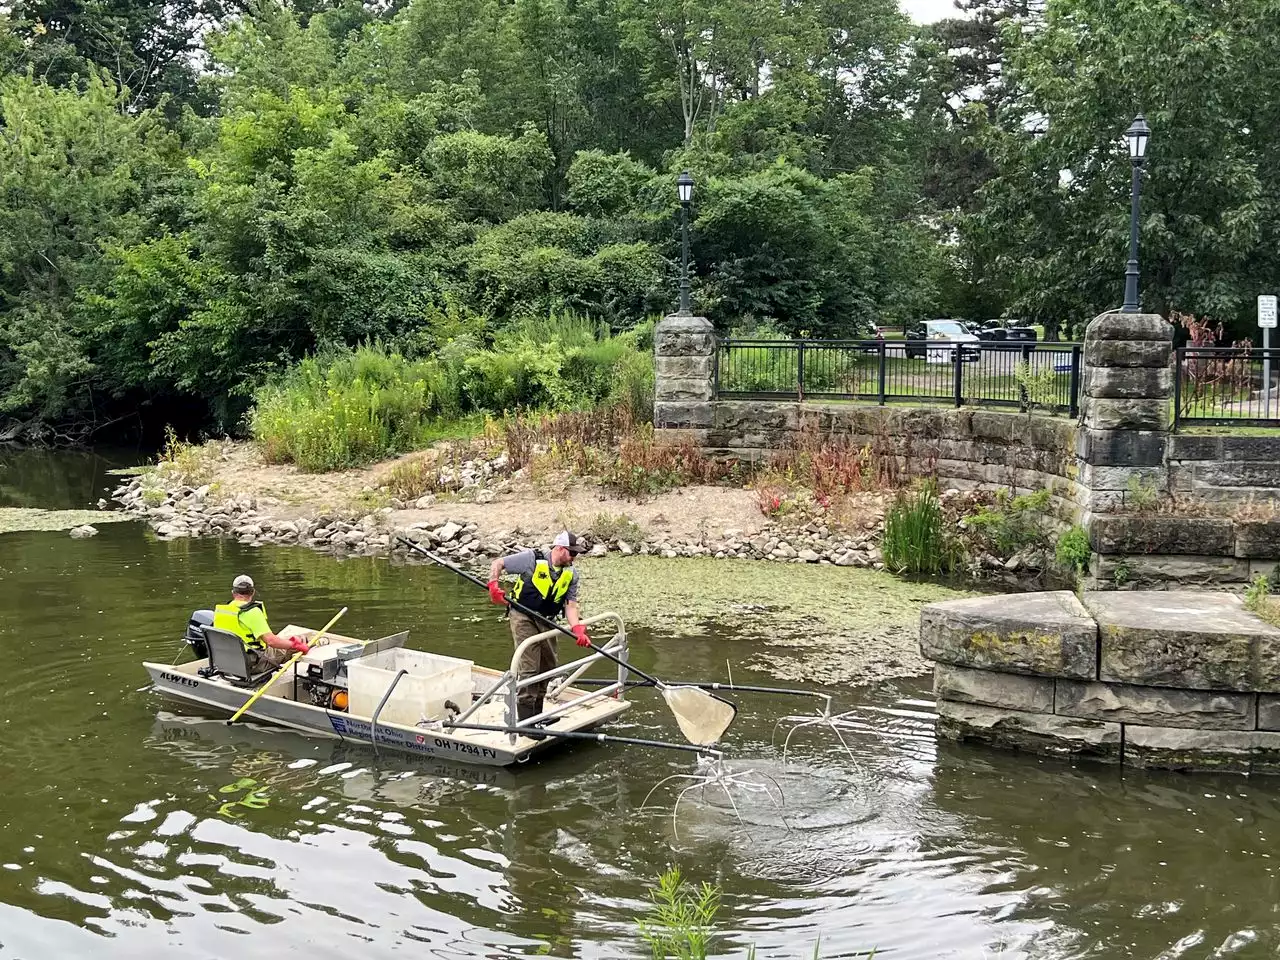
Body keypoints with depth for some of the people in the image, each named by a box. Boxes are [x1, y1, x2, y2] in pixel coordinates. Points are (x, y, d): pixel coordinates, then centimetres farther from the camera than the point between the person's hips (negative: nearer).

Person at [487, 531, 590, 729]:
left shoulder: (570, 574, 1)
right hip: (523, 618, -7)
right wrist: (493, 585, -26)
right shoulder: (532, 559, -15)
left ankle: (537, 714, 33)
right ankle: (525, 720, -5)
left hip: (546, 621, 7)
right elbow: (497, 564, -10)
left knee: (548, 665, 15)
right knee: (529, 668, -11)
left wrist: (577, 629, -18)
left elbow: (570, 605, -3)